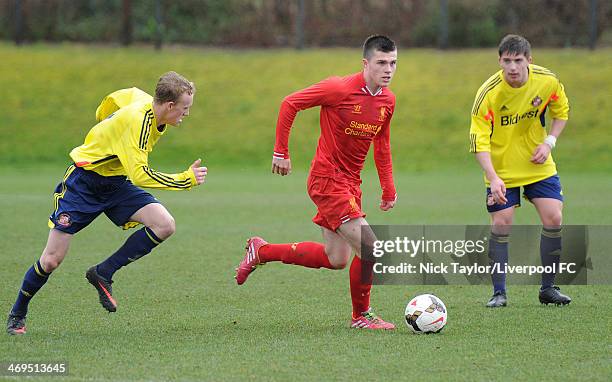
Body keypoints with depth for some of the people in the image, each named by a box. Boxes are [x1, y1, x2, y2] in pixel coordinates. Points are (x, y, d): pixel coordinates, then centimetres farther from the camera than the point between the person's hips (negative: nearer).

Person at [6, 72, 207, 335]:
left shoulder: (144, 101, -6)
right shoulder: (137, 121, -31)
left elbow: (118, 97, 16)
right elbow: (139, 175, -36)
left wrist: (106, 129, 30)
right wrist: (186, 180, -34)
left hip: (116, 183, 7)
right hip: (83, 182, -7)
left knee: (164, 225, -18)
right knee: (52, 260, -5)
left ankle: (103, 274, -6)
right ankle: (17, 314, 21)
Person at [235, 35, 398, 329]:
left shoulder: (387, 100, 4)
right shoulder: (340, 89, -18)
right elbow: (290, 104, -11)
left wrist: (388, 188, 17)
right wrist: (281, 152, -9)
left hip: (349, 183, 8)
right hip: (327, 180, -8)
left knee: (336, 259, 13)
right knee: (370, 247, -15)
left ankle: (261, 252, 27)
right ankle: (361, 316, 4)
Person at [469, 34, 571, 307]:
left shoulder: (547, 81, -13)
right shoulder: (488, 94, -23)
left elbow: (561, 111, 8)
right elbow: (478, 141, -23)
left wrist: (549, 142, -9)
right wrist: (493, 179, -36)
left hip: (539, 166, 3)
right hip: (502, 170, -3)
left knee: (553, 219, -5)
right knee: (501, 225, -9)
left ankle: (548, 288, 10)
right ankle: (499, 292, 4)